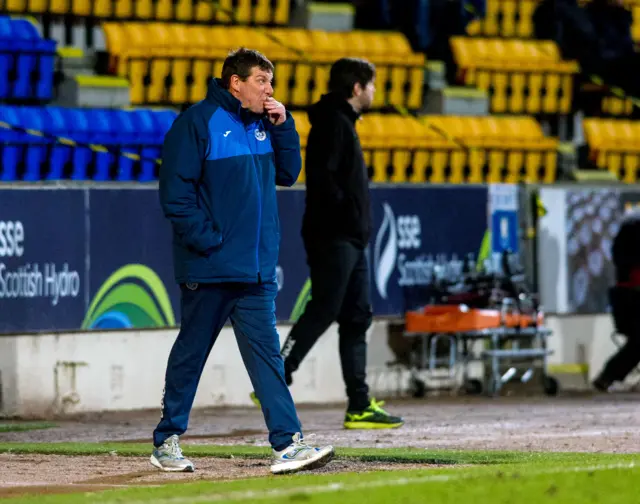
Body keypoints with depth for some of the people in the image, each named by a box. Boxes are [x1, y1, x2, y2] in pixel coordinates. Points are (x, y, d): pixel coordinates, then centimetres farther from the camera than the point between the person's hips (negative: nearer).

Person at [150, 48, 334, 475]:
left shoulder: (262, 123, 13)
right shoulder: (197, 123, -9)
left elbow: (288, 174, 15)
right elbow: (176, 191, -13)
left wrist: (283, 127, 3)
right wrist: (206, 239, -16)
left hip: (256, 269, 6)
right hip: (208, 267, -6)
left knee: (266, 352, -1)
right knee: (191, 353, 5)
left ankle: (288, 443, -7)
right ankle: (167, 441, 16)